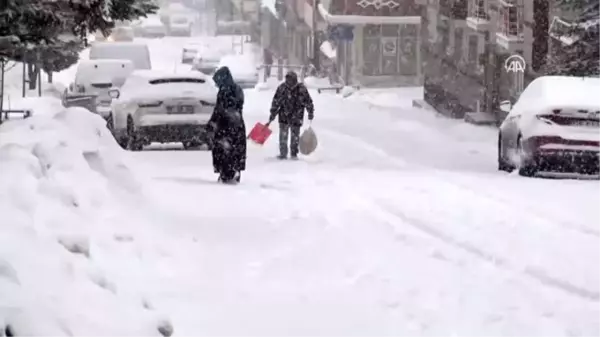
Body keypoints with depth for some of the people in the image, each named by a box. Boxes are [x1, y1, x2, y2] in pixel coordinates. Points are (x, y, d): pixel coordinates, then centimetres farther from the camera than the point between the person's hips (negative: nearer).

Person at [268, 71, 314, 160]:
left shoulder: (301, 89, -9)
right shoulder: (282, 88, -5)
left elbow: (308, 102, 2)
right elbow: (275, 102, 2)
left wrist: (311, 113, 7)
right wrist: (272, 114, 2)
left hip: (296, 117, -1)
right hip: (284, 116, 1)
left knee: (295, 136, 4)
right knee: (283, 135, -2)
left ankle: (294, 154, 18)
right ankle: (283, 153, 9)